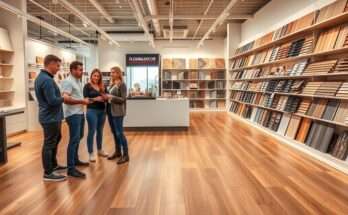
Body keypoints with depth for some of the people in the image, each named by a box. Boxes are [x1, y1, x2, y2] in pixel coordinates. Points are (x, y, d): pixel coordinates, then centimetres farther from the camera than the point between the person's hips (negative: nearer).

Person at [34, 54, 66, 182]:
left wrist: (61, 97, 8)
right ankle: (48, 173, 11)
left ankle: (53, 165, 36)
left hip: (50, 116, 11)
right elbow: (53, 101, -27)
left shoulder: (41, 77, 11)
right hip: (50, 117, -11)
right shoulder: (47, 80, -23)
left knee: (55, 140, 22)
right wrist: (63, 98, -10)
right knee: (49, 144, -1)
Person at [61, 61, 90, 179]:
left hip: (80, 113, 10)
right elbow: (65, 99, -26)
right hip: (72, 114, -10)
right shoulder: (68, 81, -15)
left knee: (79, 137, 19)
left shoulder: (78, 81, 15)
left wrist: (84, 100, 10)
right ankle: (71, 168, -6)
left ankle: (75, 159, 34)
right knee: (74, 139, -11)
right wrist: (82, 101, -22)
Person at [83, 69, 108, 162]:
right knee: (92, 132, -1)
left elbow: (106, 97, 11)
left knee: (100, 131, 15)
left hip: (102, 111, 5)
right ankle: (91, 153, 8)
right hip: (92, 111, -5)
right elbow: (85, 98, -10)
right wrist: (95, 99, -19)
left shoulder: (102, 86, 10)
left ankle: (100, 150, 29)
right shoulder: (87, 86, -3)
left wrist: (105, 97, -11)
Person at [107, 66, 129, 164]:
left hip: (118, 112, -8)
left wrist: (111, 97, -21)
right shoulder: (112, 84, 12)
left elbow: (123, 99, -14)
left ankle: (125, 155, 4)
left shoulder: (122, 84, -10)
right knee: (115, 132, 14)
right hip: (112, 111, 8)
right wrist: (107, 97, -1)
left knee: (119, 133, -5)